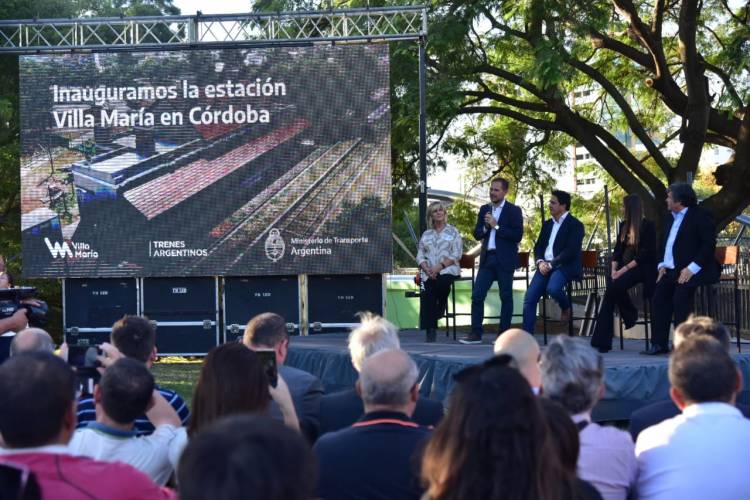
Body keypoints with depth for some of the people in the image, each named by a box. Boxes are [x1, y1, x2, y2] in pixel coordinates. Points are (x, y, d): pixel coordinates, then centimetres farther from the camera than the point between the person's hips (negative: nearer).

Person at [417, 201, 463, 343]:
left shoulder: (453, 232, 11)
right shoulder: (426, 235, 21)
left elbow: (456, 255, 0)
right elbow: (420, 256, 14)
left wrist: (440, 266, -14)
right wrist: (427, 269, -7)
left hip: (448, 269, -2)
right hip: (429, 272, 2)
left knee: (442, 283, -37)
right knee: (427, 293, -26)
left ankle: (440, 308, -8)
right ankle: (430, 331, -25)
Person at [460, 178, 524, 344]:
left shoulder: (514, 210, -2)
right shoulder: (484, 209, 14)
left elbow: (518, 236, -12)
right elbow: (477, 235, 13)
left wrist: (496, 226, -14)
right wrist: (485, 227, -7)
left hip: (504, 260, -5)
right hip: (487, 258, 5)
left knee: (506, 297, 2)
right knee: (477, 295, -2)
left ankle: (504, 335, 8)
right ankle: (476, 333, 1)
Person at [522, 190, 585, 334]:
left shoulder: (575, 225, -3)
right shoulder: (547, 224, 19)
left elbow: (571, 251, -13)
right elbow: (538, 246, 16)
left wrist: (551, 264, -18)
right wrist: (540, 262, -5)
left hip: (565, 266, -6)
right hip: (546, 266, 6)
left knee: (552, 288, -35)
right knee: (529, 298, -12)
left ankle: (566, 307, 0)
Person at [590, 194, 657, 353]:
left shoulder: (648, 226, -5)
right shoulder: (623, 225, 15)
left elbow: (645, 254, -11)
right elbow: (617, 249, 13)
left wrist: (624, 269, -18)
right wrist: (614, 269, -4)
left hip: (640, 267, -6)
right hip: (623, 267, 6)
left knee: (615, 287, -32)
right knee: (609, 292, -19)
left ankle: (630, 315, -4)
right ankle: (602, 342, -22)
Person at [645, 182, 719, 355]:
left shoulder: (700, 216, -7)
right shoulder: (670, 218, 18)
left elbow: (709, 245, -14)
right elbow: (663, 243, 25)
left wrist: (692, 268, -21)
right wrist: (662, 264, 7)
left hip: (692, 270, -7)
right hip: (672, 270, 7)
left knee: (680, 296, -26)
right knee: (659, 295, -12)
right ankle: (659, 344, -11)